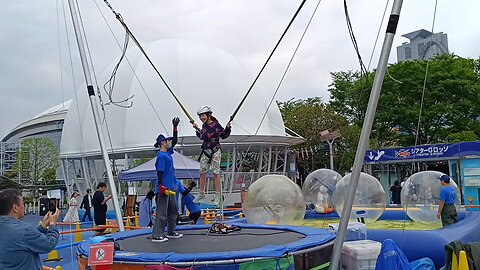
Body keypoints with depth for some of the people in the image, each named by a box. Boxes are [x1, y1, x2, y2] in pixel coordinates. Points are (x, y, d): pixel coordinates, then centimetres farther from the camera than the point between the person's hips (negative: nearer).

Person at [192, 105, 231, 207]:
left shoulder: (216, 125, -9)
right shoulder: (204, 126, 10)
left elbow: (223, 135, -1)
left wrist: (228, 128, -15)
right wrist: (197, 129, 23)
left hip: (215, 151, -6)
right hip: (205, 151, 6)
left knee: (216, 173, -5)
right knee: (202, 172, 10)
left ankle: (217, 196, 1)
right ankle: (201, 193, 26)